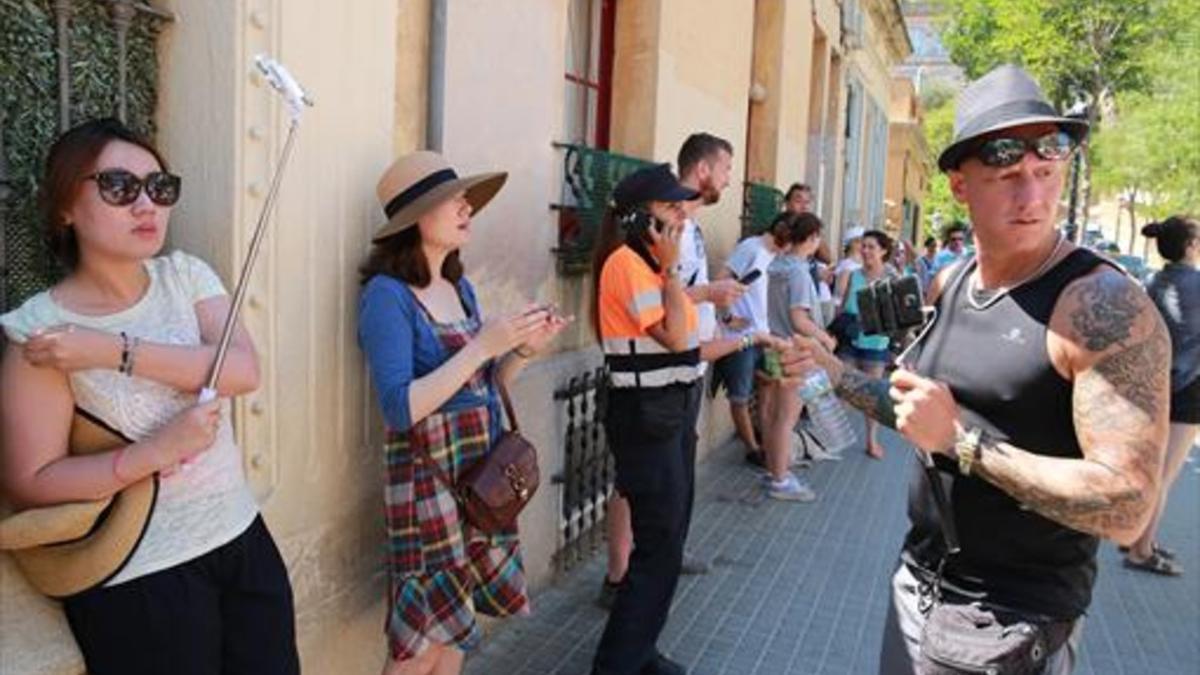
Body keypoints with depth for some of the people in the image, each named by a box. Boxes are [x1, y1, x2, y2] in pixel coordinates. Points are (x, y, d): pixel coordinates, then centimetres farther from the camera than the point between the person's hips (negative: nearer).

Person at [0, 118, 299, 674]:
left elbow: (243, 370, -14)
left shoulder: (185, 274, 1)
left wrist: (113, 350, -21)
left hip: (242, 538, 5)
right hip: (139, 580, -4)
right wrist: (159, 450, -24)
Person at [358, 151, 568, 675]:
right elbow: (401, 408, -23)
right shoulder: (388, 294, -15)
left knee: (454, 627, 16)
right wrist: (483, 345, -25)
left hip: (481, 474, 7)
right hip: (428, 480, -7)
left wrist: (524, 350, -3)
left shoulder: (461, 287, 7)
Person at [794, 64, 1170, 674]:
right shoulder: (949, 285, 2)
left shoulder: (1104, 304, -20)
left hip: (1012, 618, -6)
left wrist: (961, 440, -27)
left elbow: (1126, 507, -27)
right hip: (918, 581, 7)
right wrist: (835, 375, 6)